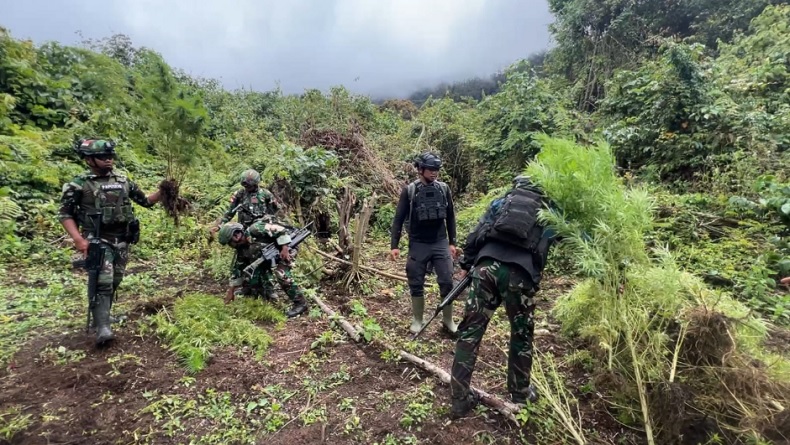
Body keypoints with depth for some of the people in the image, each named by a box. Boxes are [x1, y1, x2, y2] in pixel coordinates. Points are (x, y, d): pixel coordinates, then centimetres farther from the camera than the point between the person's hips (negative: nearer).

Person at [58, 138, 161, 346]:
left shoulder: (123, 180, 7)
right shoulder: (79, 185, -6)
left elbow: (146, 201, 13)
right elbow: (65, 213, -4)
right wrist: (78, 239, -16)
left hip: (122, 241, 5)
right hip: (97, 241, -5)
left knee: (115, 282, 13)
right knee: (103, 282, -17)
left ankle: (102, 315, 32)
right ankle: (102, 328, -15)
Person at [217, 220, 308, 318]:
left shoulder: (255, 230, -26)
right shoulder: (242, 250, -2)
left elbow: (280, 230, -26)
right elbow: (237, 269, 5)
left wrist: (285, 248, -30)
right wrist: (231, 292, 6)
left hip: (284, 247, -9)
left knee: (281, 274, -28)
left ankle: (300, 303, -18)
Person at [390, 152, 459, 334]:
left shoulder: (444, 189, 2)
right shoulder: (409, 190, -5)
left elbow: (450, 217, 10)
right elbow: (399, 219, -3)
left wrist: (452, 242, 8)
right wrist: (394, 245, -8)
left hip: (440, 243, 2)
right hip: (418, 245, -1)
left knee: (447, 282, 2)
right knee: (416, 284, 7)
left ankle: (448, 320, 20)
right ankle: (417, 320, 25)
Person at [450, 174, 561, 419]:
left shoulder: (502, 201, 22)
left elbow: (476, 233, 14)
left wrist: (466, 264, 17)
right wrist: (533, 281, 27)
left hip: (487, 265, 0)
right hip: (520, 273, 0)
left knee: (470, 331, 7)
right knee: (522, 335, 21)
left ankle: (460, 399, 13)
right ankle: (520, 392, 38)